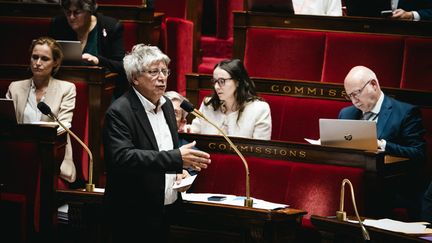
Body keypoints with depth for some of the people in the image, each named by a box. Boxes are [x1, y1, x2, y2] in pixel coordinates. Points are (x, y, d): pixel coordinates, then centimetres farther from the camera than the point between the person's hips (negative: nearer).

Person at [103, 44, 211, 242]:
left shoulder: (166, 104, 11)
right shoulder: (119, 112, -15)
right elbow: (121, 157, -28)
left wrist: (179, 170, 4)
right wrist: (176, 159, -32)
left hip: (169, 210, 7)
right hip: (135, 217, -7)